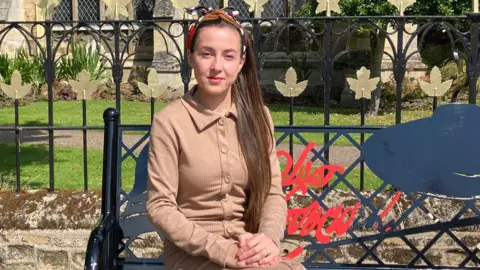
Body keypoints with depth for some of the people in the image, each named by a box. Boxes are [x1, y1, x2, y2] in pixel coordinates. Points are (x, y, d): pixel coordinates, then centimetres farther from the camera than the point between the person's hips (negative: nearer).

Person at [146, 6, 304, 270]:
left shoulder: (259, 116, 3)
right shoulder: (169, 121, -10)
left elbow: (273, 192, 3)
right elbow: (159, 206, -10)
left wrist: (269, 237, -17)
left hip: (249, 249, 5)